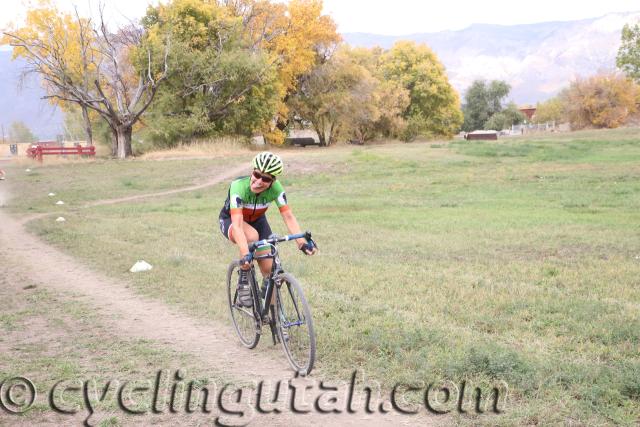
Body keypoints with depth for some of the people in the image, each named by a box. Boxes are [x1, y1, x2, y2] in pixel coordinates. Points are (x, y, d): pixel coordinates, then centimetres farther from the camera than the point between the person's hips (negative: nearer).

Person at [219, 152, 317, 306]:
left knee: (269, 268, -8)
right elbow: (237, 224, -44)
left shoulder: (275, 188, -26)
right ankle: (243, 283, -18)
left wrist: (302, 242, -44)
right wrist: (245, 254, -57)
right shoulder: (239, 186, -37)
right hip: (230, 220, -4)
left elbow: (288, 216, -29)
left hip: (257, 220, 4)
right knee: (252, 236, -38)